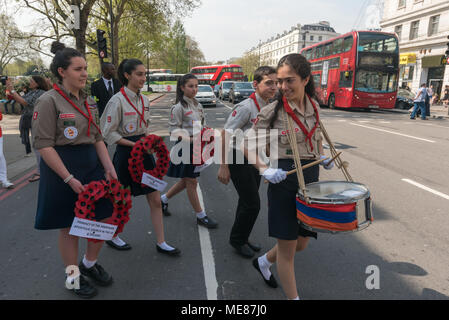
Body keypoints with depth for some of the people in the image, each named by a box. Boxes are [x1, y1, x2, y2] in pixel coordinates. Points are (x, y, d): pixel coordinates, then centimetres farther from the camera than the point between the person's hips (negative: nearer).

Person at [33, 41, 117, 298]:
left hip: (92, 163, 7)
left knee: (106, 217, 10)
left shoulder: (88, 101, 9)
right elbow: (44, 145, -16)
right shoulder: (49, 101, -11)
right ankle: (74, 277, 30)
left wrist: (109, 168, 0)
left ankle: (89, 264, 36)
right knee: (70, 227, 8)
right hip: (63, 167, -7)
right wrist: (70, 179, -20)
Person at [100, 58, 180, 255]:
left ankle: (161, 243, 17)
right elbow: (109, 133, -12)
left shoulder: (144, 100, 8)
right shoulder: (118, 100, -13)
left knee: (155, 200, 6)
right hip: (125, 153, -6)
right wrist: (134, 144, -19)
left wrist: (148, 140, 0)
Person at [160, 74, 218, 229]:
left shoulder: (198, 105, 10)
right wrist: (191, 139, -25)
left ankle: (163, 199, 36)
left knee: (186, 181, 16)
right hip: (185, 148, -8)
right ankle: (201, 216, 13)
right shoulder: (178, 107, -11)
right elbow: (174, 131, -13)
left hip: (196, 147, 8)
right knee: (191, 182, 2)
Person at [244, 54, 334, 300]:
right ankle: (293, 296, 27)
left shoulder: (314, 106, 4)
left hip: (310, 178, 6)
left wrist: (321, 156, 4)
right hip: (284, 180, -5)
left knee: (301, 243, 18)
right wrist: (265, 170, -18)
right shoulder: (271, 111, -11)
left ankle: (263, 262, 45)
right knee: (287, 248, 6)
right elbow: (248, 146, -4)